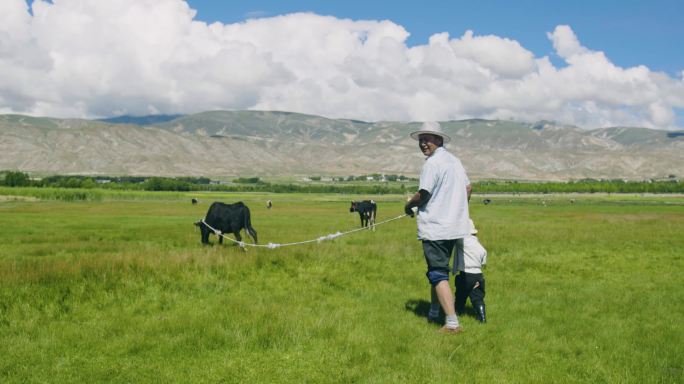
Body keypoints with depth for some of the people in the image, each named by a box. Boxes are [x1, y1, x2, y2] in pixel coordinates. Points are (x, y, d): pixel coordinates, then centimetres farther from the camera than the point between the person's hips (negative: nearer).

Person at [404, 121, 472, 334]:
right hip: (455, 226, 9)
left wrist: (409, 205, 2)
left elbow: (423, 194, -17)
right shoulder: (454, 160, 14)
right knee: (438, 270, 22)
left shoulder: (433, 162, -14)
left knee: (438, 275, -7)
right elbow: (468, 188, 20)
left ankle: (452, 323, -12)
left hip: (435, 228, -9)